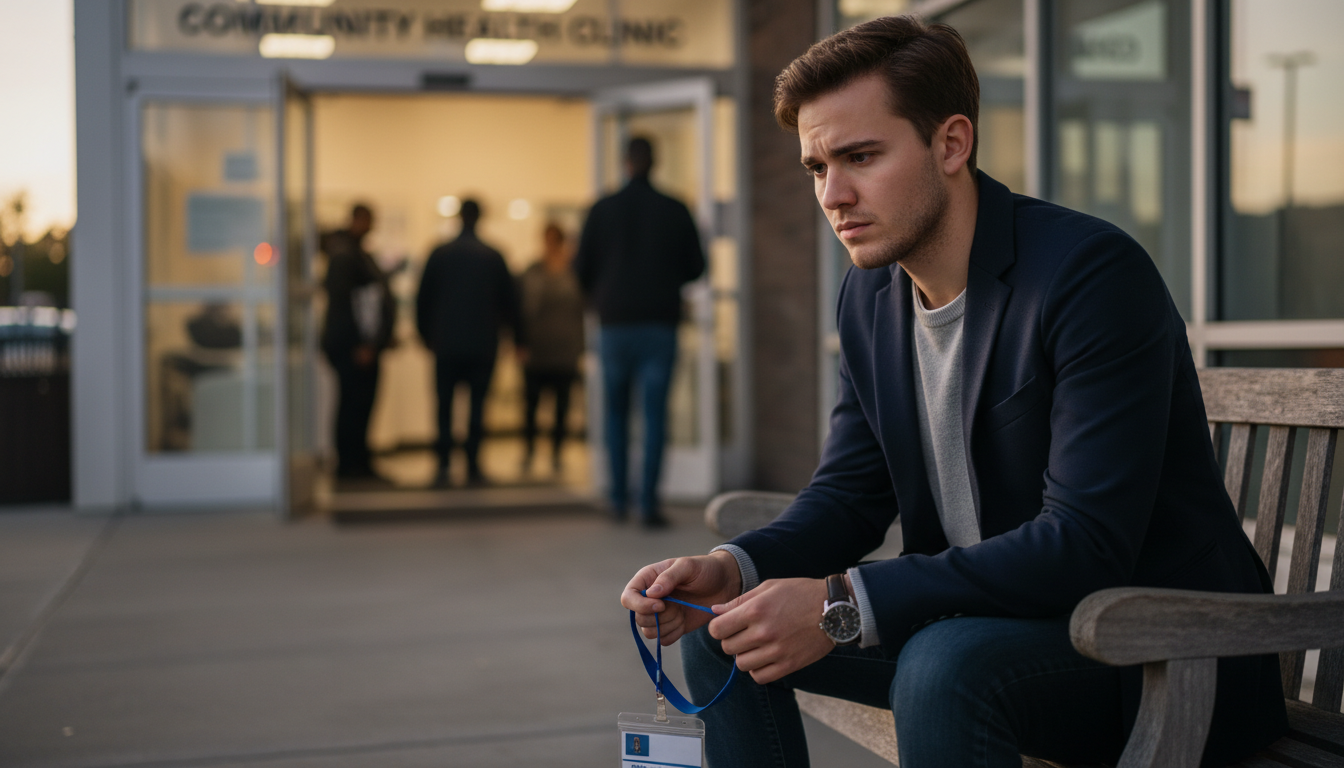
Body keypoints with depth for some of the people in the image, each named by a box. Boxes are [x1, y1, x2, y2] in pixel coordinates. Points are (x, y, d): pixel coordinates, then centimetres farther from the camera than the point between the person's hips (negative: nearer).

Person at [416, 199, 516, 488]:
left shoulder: (440, 254, 0)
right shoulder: (493, 257, 1)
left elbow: (423, 300, 5)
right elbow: (509, 302, 8)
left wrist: (427, 334, 17)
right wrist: (507, 324, 28)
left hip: (446, 344, 0)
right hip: (483, 344, 0)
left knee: (444, 407, 5)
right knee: (477, 405, 5)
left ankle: (443, 466, -4)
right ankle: (473, 467, 3)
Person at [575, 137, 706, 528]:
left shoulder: (603, 210, 0)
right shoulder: (675, 211, 0)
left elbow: (582, 267, 3)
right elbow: (695, 267, 5)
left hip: (615, 323, 1)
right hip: (660, 325, -1)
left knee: (616, 411, 15)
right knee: (655, 414, -1)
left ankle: (618, 499, 14)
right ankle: (648, 503, -8)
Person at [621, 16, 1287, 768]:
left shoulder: (1095, 271, -22)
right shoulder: (869, 294, 4)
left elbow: (1085, 543, -29)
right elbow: (850, 491, 8)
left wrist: (847, 603, -33)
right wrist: (733, 567, -13)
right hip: (984, 624, 8)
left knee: (944, 665, -36)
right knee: (727, 632, 2)